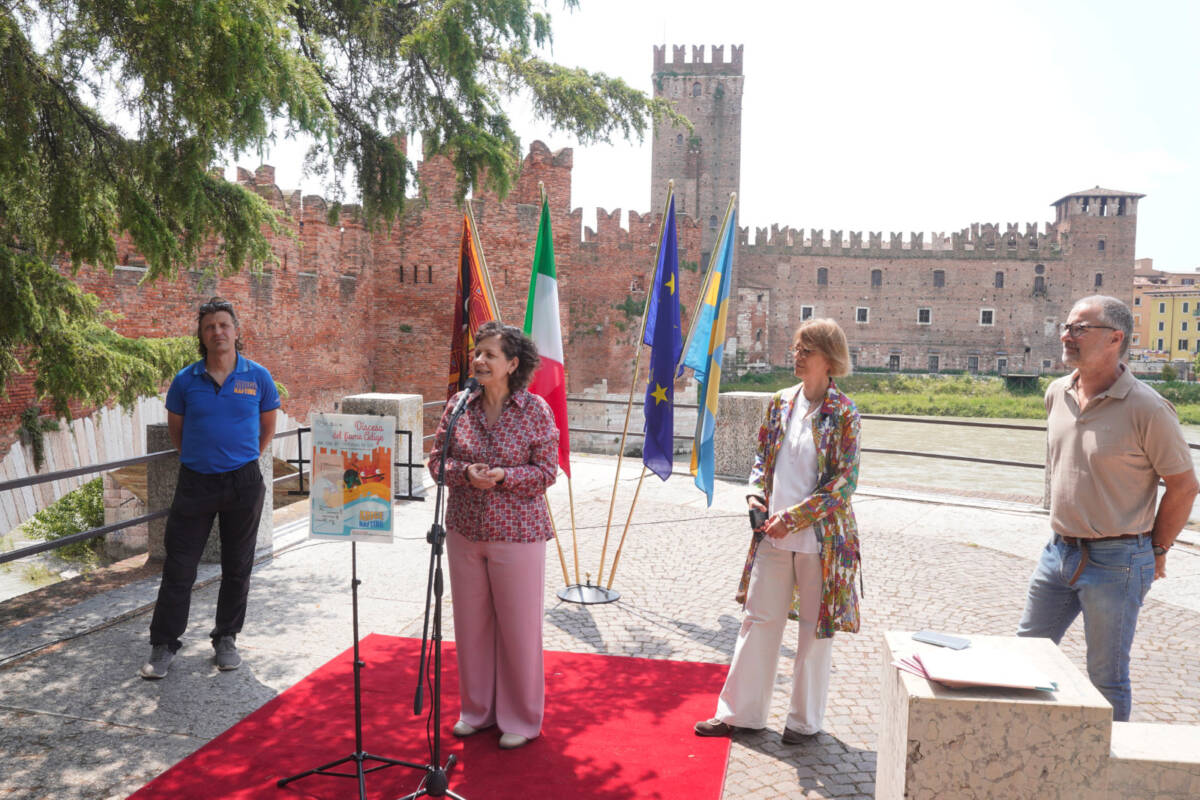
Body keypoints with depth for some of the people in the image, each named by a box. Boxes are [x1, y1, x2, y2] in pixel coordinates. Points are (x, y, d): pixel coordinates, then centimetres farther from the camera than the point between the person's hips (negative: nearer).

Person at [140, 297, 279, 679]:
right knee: (179, 567, 2)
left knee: (237, 568, 10)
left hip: (243, 483, 0)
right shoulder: (186, 380, -1)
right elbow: (175, 428, 14)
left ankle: (226, 640, 25)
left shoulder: (258, 377, -2)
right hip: (195, 483, 0)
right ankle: (163, 646, 14)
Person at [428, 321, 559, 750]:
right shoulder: (459, 404, 2)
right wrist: (465, 473, -17)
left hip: (517, 533, -3)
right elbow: (436, 459, 3)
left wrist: (502, 477, -21)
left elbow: (547, 470, -7)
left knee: (518, 626, 6)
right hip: (464, 531, 4)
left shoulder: (535, 410, -7)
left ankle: (520, 719, 24)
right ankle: (477, 709, 33)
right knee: (471, 622, 13)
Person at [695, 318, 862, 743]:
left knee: (815, 626, 10)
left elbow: (844, 482, -13)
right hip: (773, 532, 5)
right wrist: (756, 493, -4)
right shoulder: (781, 402, 6)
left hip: (821, 536, -5)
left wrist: (794, 516, -16)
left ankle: (805, 720, 27)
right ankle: (740, 711, 24)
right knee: (758, 618, 11)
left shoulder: (843, 413, -10)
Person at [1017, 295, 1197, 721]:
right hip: (1059, 551, 7)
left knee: (1106, 678, 7)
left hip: (1116, 562, -6)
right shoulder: (1057, 394, 2)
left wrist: (1157, 550, 0)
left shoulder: (1148, 409, -17)